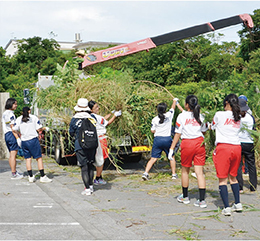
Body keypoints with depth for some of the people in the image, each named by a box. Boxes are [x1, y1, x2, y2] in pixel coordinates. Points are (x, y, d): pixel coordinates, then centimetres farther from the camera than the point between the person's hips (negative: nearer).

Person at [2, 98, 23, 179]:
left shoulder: (4, 113, 20)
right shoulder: (10, 114, -12)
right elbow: (12, 127, -18)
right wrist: (17, 138, -21)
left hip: (6, 135, 10)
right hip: (12, 135, -10)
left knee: (11, 154, 14)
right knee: (13, 154, -9)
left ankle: (14, 172, 21)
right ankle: (14, 174, -9)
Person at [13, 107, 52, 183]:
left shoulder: (19, 119, 8)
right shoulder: (34, 117, 1)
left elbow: (14, 129, 4)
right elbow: (39, 129, -4)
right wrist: (45, 128, 14)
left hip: (24, 141, 3)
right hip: (33, 140, -3)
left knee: (28, 159, 8)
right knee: (39, 158, -2)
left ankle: (31, 177, 7)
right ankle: (42, 176, -5)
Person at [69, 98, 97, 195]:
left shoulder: (74, 120, -8)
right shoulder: (92, 118, -2)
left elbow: (71, 133, 3)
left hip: (80, 146, -3)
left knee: (84, 167, 0)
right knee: (90, 165, 17)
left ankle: (87, 189, -1)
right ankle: (91, 186, 25)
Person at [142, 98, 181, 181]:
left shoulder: (154, 119, -2)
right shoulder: (169, 115, -4)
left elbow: (152, 131, 4)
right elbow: (172, 108, 16)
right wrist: (175, 100, 34)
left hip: (157, 139, 1)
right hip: (167, 139, -1)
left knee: (153, 158, 3)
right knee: (171, 157, 17)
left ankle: (145, 173, -9)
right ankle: (174, 174, 21)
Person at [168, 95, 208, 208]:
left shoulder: (182, 116, -3)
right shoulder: (200, 116, 7)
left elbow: (178, 134, -5)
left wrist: (171, 149, -1)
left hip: (187, 144, -2)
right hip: (199, 143, 3)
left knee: (185, 171, 15)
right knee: (199, 172, 1)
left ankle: (185, 197, 28)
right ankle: (202, 200, -6)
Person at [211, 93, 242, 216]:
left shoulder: (219, 115, -2)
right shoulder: (238, 118, 12)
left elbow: (212, 128, 13)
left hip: (223, 147, -5)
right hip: (237, 147, 5)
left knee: (222, 178, 0)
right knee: (233, 177, 20)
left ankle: (227, 208, -5)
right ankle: (238, 204, 21)